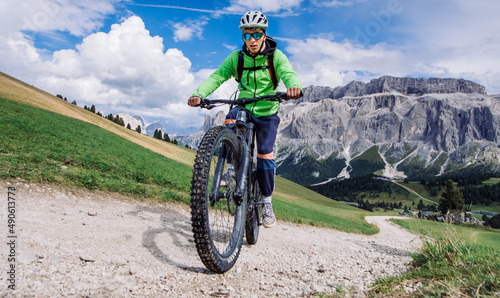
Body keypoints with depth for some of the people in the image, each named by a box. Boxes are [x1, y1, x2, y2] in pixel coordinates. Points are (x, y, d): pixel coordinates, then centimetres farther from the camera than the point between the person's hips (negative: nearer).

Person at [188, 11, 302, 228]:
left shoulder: (275, 56, -11)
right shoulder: (236, 57, -7)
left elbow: (288, 73, -29)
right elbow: (217, 76, -18)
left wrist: (294, 87, -54)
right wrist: (199, 94, -37)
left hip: (267, 113, -1)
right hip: (243, 108, 2)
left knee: (265, 154, -10)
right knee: (230, 122, -33)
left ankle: (267, 202, 9)